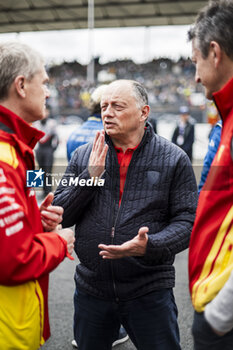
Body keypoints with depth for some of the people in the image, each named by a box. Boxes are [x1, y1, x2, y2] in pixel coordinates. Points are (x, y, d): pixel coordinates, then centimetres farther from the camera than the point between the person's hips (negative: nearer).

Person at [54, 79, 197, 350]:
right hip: (91, 289, 3)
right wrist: (91, 175, -14)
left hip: (149, 292, -2)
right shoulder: (83, 157, 2)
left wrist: (149, 245, -23)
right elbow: (59, 216, -1)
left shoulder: (174, 159, -4)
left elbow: (188, 220, -5)